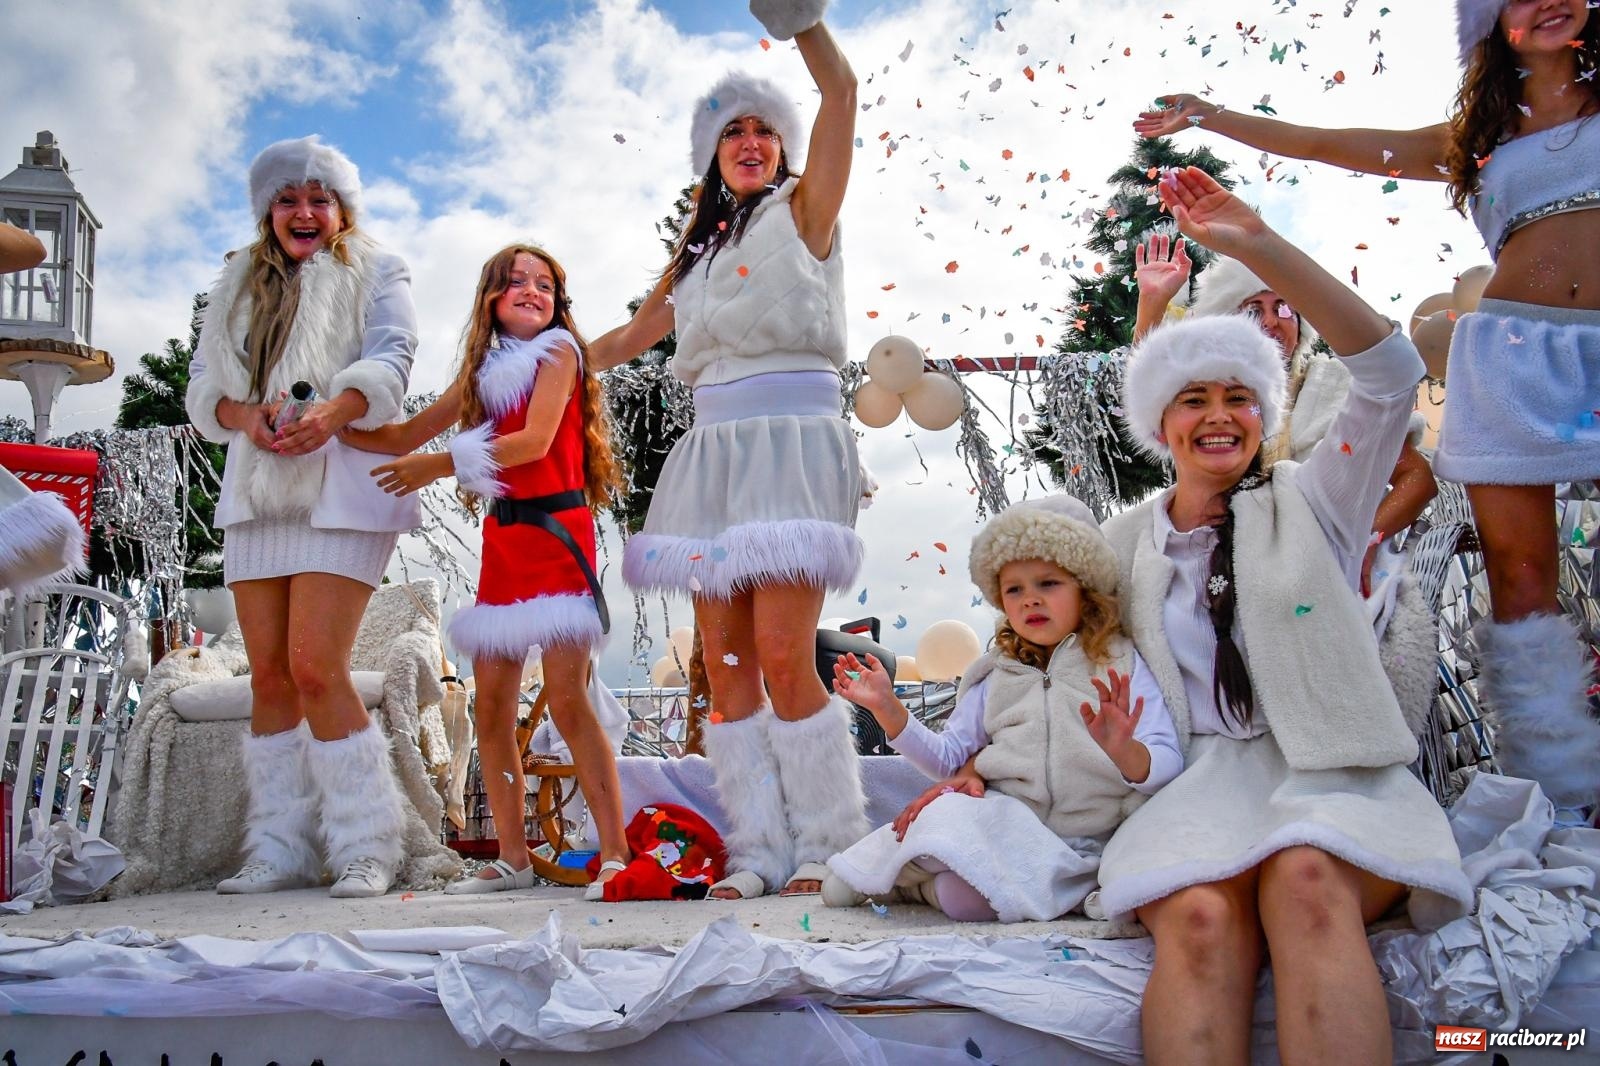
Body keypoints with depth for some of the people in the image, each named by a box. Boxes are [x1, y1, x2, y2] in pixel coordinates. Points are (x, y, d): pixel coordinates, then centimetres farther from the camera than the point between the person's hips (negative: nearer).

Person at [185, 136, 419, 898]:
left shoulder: (375, 273, 11)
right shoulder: (237, 287, 22)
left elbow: (390, 360, -6)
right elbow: (202, 385, 14)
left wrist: (331, 412, -25)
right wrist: (246, 415, -9)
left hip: (341, 485, -5)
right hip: (255, 488, 5)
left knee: (316, 668, -15)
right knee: (269, 675, 2)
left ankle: (364, 849, -6)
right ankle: (278, 850, 9)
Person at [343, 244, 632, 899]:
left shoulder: (558, 349, 2)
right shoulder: (484, 369, 19)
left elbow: (536, 440, -12)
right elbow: (408, 436, 18)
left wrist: (440, 464, -14)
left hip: (555, 532, -6)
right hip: (502, 538, 6)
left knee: (567, 699, -14)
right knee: (491, 707, 2)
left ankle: (615, 854, -11)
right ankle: (513, 859, 11)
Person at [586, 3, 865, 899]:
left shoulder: (804, 211, 7)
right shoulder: (697, 253, 22)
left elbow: (841, 93, -7)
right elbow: (628, 339, 31)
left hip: (793, 443, -6)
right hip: (713, 453, 6)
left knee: (783, 656, -14)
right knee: (726, 663, 1)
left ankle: (826, 846, 1)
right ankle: (760, 850, 9)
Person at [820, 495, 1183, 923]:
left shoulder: (1121, 663, 2)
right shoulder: (996, 675, 13)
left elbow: (1168, 764, -8)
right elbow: (950, 758, 11)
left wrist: (1125, 752, -31)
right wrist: (888, 709, -1)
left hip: (1076, 847, -3)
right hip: (1000, 818, 3)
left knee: (966, 896, -31)